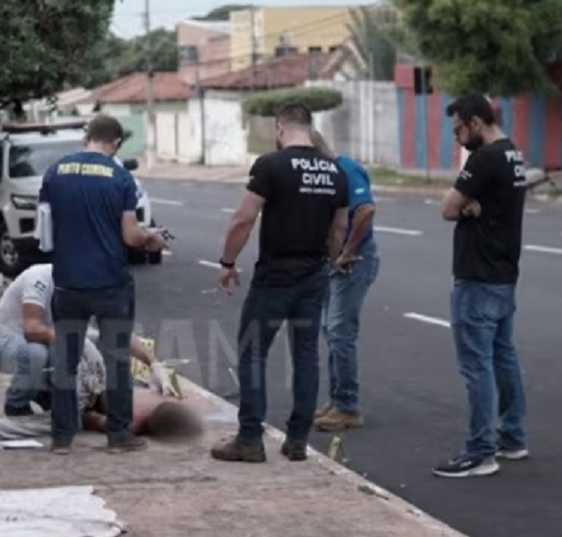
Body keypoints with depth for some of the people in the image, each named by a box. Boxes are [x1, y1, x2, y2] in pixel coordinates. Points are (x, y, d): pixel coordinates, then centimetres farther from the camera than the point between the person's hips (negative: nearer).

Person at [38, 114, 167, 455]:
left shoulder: (55, 172, 1)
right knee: (117, 359, 8)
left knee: (65, 359, 11)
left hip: (68, 283, 3)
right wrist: (152, 239, 10)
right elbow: (130, 235, -10)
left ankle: (62, 436, 12)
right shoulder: (120, 178, -9)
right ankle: (119, 434, 13)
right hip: (112, 283, -2)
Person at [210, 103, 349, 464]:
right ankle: (298, 440, 14)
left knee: (252, 354, 4)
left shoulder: (271, 166, -12)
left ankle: (250, 440, 4)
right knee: (306, 355, 12)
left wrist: (228, 263, -4)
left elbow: (244, 220, -15)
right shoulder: (335, 172, 6)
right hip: (315, 278, 6)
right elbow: (340, 227, 13)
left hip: (274, 278, -5)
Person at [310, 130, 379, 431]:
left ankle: (348, 408, -1)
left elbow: (366, 210, -32)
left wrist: (348, 252, -23)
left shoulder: (346, 171, -18)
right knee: (332, 330, 13)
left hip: (354, 261, -10)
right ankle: (338, 401, 21)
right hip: (335, 260, 10)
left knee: (341, 332, -8)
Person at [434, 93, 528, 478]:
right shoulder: (512, 155, 12)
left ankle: (481, 454, -4)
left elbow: (449, 208, -15)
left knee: (478, 364, -6)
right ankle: (513, 438, 24)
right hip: (504, 274, 10)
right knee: (504, 357, 16)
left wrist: (464, 205, 3)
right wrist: (471, 204, -12)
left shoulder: (486, 158, -19)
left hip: (479, 280, -10)